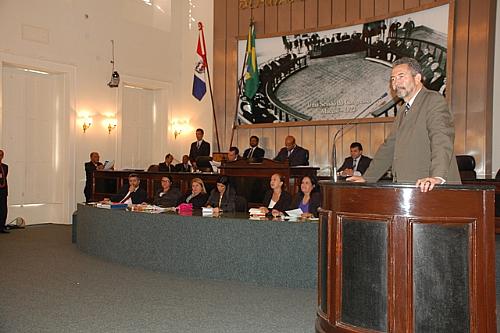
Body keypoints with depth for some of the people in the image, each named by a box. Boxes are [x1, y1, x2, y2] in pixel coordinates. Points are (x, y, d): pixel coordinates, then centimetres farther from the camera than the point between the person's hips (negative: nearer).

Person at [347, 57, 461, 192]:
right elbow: (389, 147, 25)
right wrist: (366, 178, 19)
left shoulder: (434, 100, -3)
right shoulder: (403, 112, 24)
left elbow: (442, 140, -18)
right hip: (407, 189, 7)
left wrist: (438, 177, -32)